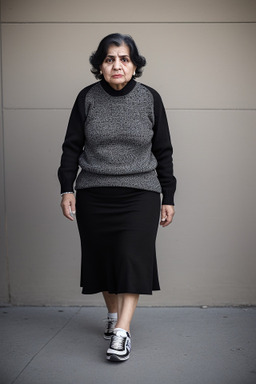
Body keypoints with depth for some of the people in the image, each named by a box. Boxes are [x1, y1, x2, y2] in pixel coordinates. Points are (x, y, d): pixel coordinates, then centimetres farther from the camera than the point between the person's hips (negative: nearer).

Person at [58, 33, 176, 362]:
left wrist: (168, 197, 5)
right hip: (94, 194, 1)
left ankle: (122, 332, -6)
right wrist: (67, 189, -2)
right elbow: (72, 146, 7)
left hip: (140, 193, -1)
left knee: (132, 257, -9)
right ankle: (113, 315, 27)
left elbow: (163, 152, 7)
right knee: (102, 257, 7)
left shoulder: (150, 98, 3)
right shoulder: (87, 98, 3)